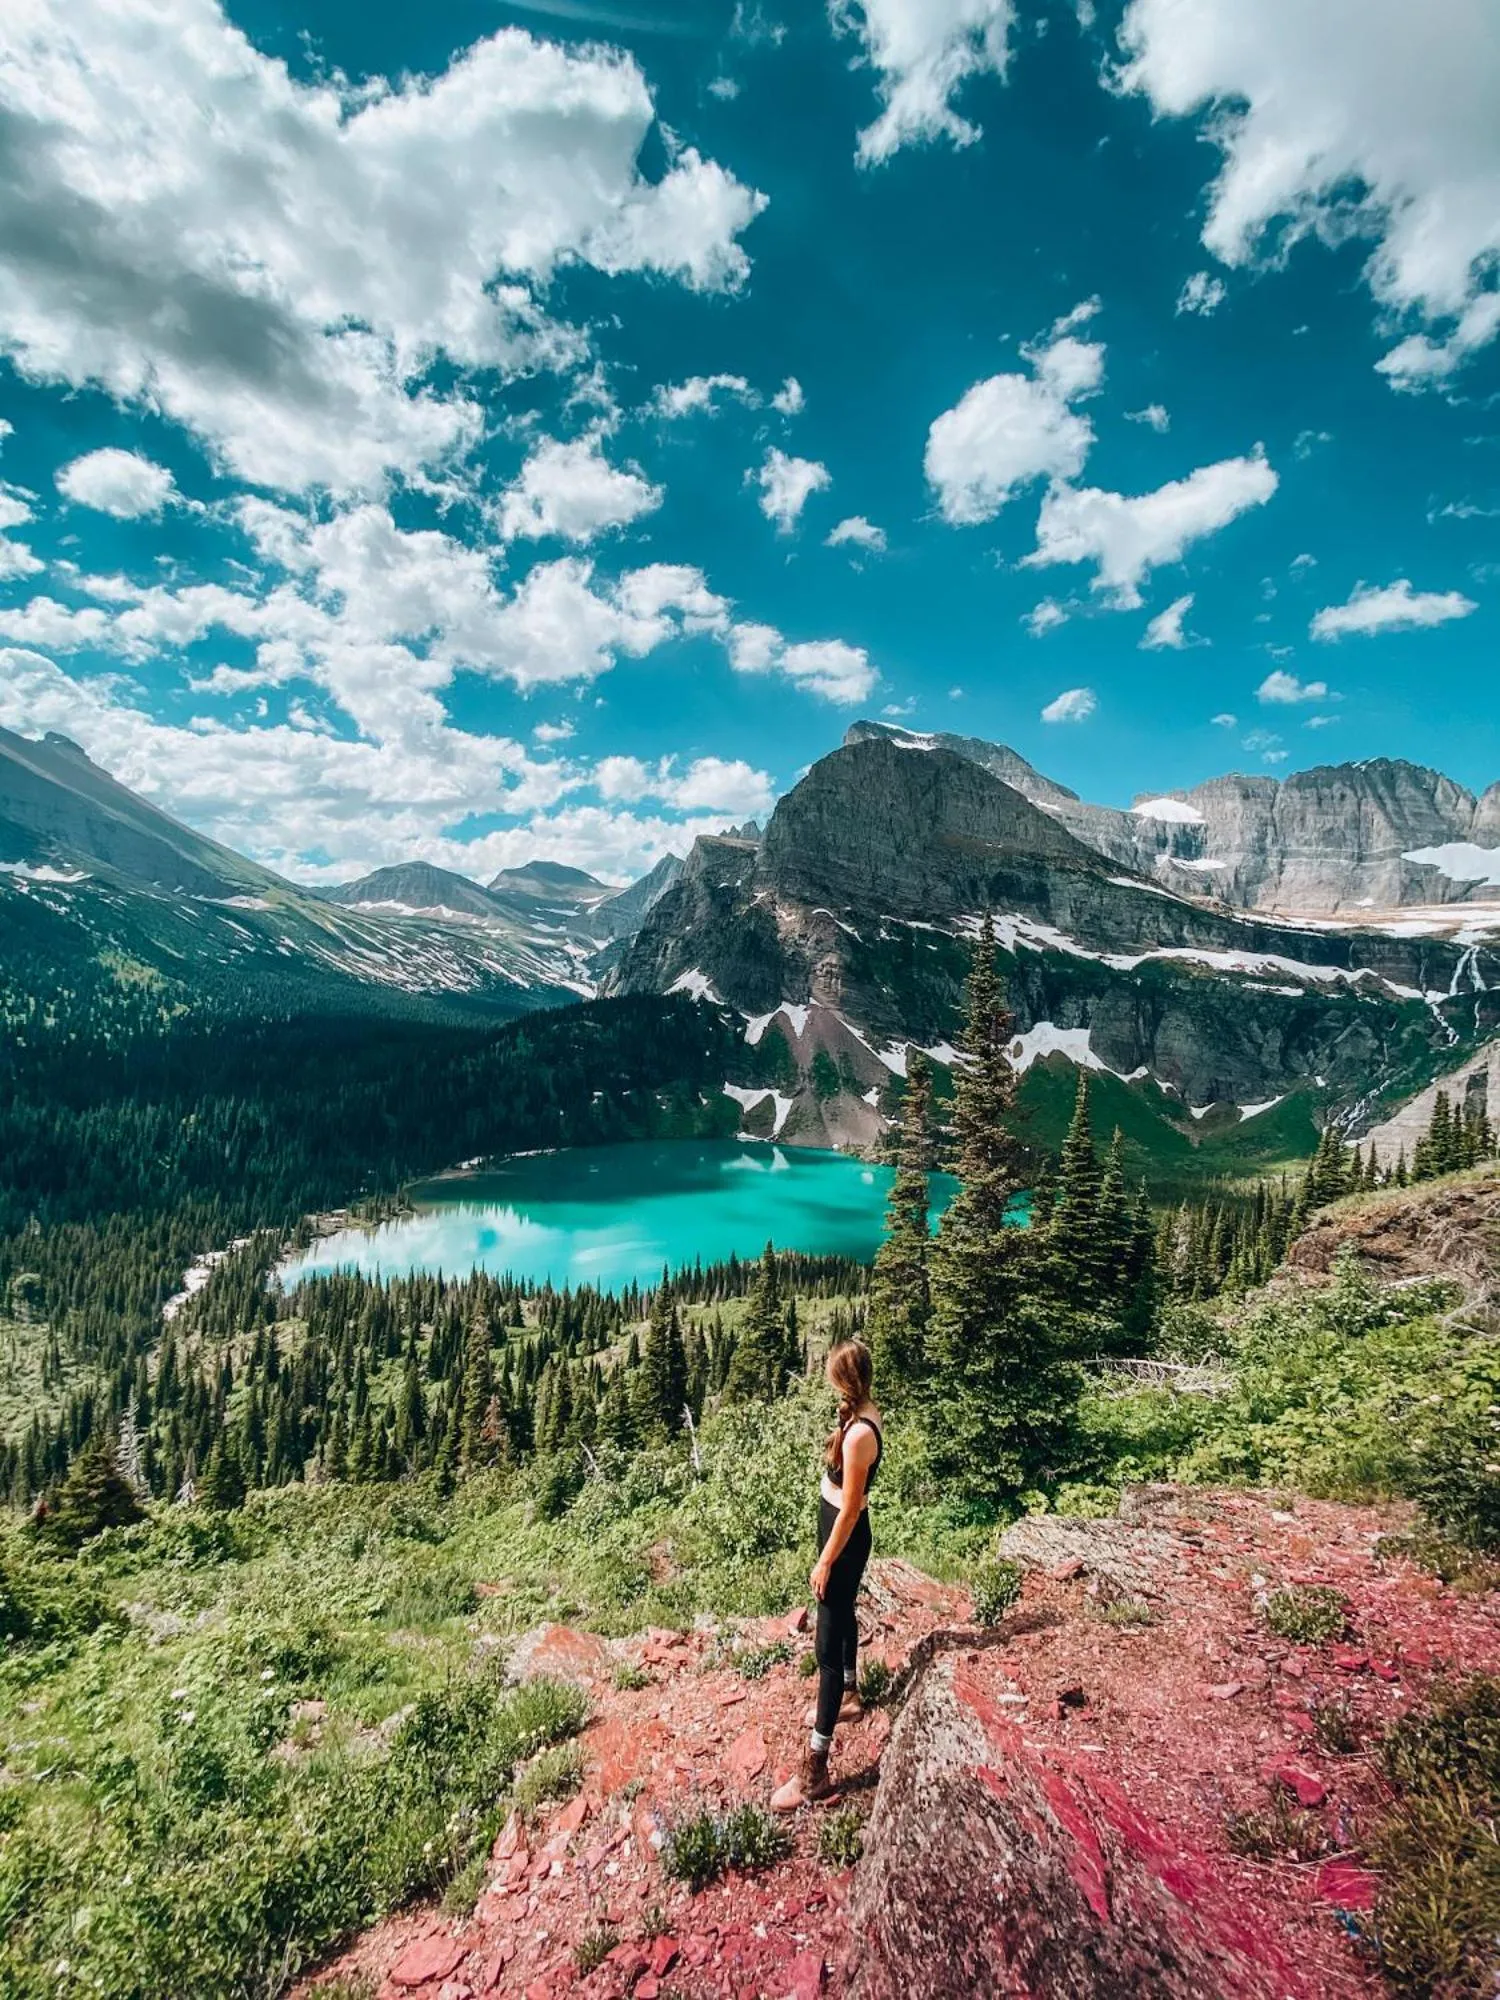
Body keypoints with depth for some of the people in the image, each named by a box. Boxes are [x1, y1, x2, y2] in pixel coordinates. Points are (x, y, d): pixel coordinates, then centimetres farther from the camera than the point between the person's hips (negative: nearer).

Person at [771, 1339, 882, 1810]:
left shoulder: (859, 1434, -32)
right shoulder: (864, 1413, -3)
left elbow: (850, 1507, -24)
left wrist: (825, 1563, -18)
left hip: (844, 1539, -10)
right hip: (842, 1531, 10)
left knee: (827, 1646, -4)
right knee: (843, 1615, 29)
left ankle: (815, 1771, 3)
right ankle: (849, 1696, 53)